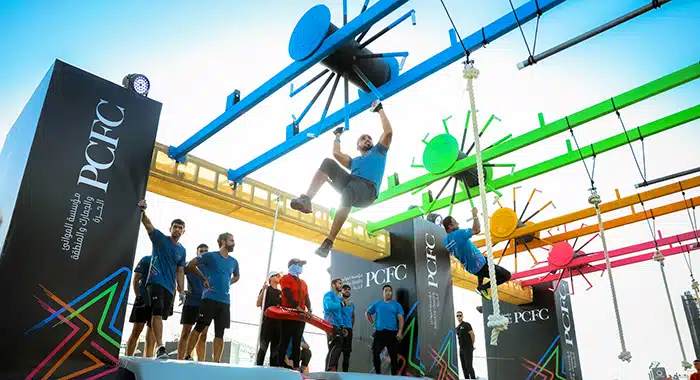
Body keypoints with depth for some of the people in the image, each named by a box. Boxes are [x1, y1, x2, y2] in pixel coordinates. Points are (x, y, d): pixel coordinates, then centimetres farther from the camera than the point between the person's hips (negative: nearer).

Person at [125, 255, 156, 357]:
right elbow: (135, 280, 1)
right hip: (143, 300, -4)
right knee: (137, 330, -8)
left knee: (151, 335, 5)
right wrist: (138, 296, -12)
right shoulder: (146, 260, 5)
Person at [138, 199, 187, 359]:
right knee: (157, 313, -17)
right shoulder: (159, 238, 4)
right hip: (156, 281, -5)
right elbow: (147, 223, -12)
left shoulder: (182, 250, 15)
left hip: (170, 287, 5)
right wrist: (142, 211, -31)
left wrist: (181, 291, 9)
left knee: (159, 316, 7)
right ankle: (160, 347, -23)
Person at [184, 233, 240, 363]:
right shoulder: (210, 256, -2)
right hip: (210, 298, -5)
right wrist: (204, 278, 0)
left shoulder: (233, 262, 13)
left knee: (219, 333, 4)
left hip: (225, 301, 5)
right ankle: (187, 356, 6)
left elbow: (237, 276, 31)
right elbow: (191, 265, 3)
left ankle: (216, 361, 6)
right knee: (199, 328, -2)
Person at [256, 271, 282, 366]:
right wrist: (263, 290, -16)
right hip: (267, 321, -5)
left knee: (275, 348, 4)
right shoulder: (266, 289, 5)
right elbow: (258, 304, -8)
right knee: (263, 347, -9)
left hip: (278, 322, 5)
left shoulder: (280, 292, 19)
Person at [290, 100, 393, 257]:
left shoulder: (378, 151, 33)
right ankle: (306, 200, -37)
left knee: (347, 193, -41)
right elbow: (336, 153, 36)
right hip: (350, 181, 5)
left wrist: (380, 110, 29)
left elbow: (388, 132, 22)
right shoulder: (354, 161, 42)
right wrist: (338, 135, 51)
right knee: (328, 163, -19)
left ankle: (329, 242, -46)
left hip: (367, 188, -4)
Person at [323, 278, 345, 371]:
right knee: (335, 348, -19)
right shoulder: (329, 294, -2)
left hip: (339, 326, 9)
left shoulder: (340, 298, 25)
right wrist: (342, 304, -12)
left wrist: (343, 327, 15)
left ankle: (333, 371, 10)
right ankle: (329, 370, -20)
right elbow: (329, 306, -23)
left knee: (338, 349, 7)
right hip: (331, 325, -9)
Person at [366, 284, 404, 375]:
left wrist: (400, 331, -13)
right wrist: (372, 322, 9)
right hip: (379, 333, 1)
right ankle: (378, 373, 10)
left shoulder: (396, 305, 6)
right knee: (375, 353, -4)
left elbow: (400, 319, -1)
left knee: (393, 356, 2)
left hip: (392, 333, -1)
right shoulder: (377, 304, 11)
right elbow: (368, 313, 22)